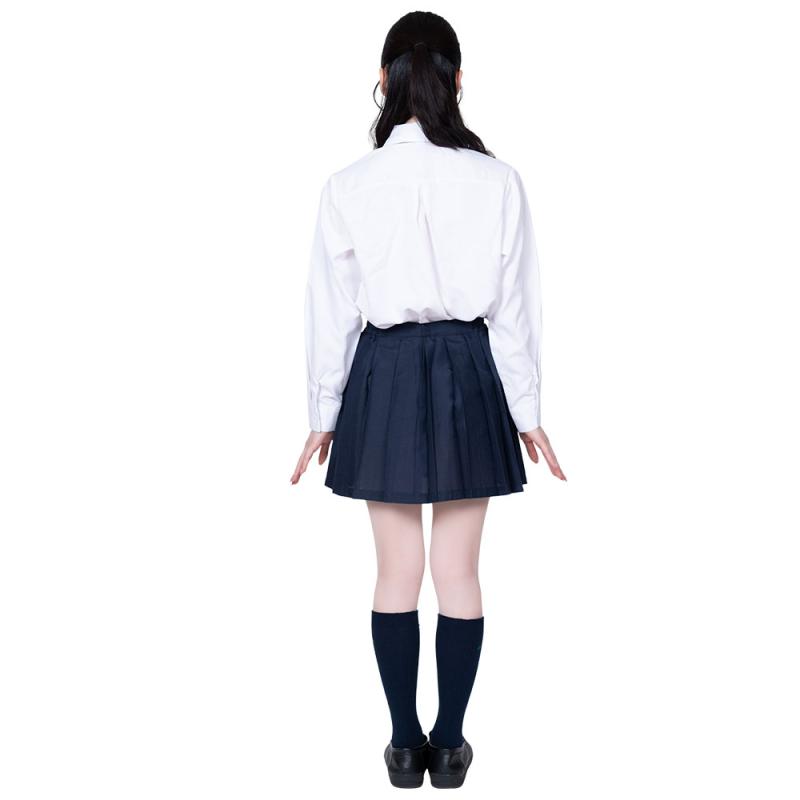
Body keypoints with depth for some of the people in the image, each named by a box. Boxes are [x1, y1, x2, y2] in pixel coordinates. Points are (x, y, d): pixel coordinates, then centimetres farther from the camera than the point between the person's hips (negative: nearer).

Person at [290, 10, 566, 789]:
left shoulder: (348, 186, -7)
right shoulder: (497, 181, -7)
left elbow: (330, 312, -2)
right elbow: (515, 308, -3)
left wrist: (323, 415, 8)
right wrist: (526, 411, 6)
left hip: (384, 376, 0)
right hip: (468, 374, 0)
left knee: (397, 570, 11)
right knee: (459, 571, 9)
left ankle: (405, 742, 21)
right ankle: (449, 743, 20)